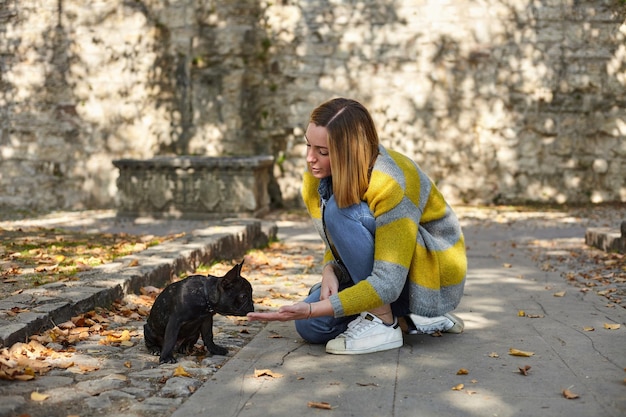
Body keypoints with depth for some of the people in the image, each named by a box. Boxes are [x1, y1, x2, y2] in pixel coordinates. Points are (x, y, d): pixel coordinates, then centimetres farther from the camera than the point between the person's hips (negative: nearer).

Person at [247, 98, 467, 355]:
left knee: (341, 211, -26)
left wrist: (312, 309, -38)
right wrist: (329, 270, -16)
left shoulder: (391, 184, -30)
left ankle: (383, 323, -15)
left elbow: (387, 285, -33)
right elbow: (336, 243, 8)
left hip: (435, 280, -8)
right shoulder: (322, 176, -7)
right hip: (385, 274, 8)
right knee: (311, 327, -10)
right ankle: (420, 316, 6)